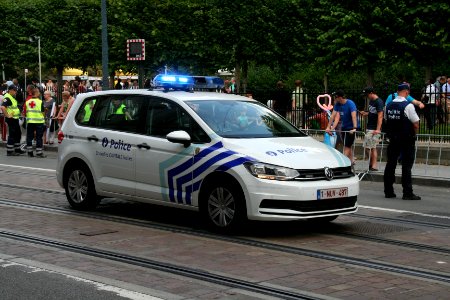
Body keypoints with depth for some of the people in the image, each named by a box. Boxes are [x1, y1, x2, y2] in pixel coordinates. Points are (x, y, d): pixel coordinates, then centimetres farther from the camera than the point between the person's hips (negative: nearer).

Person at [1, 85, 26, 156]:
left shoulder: (12, 98, 15)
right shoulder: (7, 98, -17)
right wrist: (7, 115, -26)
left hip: (15, 118, 10)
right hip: (11, 119, -10)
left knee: (18, 133, 17)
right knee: (12, 135, -6)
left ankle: (17, 149, 26)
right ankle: (9, 151, -1)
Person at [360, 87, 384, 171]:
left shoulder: (379, 102, -12)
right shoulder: (371, 101, 14)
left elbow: (380, 116, -18)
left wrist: (378, 129, -24)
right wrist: (365, 113, 4)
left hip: (375, 129, -9)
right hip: (369, 128, 9)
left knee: (373, 147, -8)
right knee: (368, 147, 9)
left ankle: (374, 166, -5)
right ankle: (371, 164, 16)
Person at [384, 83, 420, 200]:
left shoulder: (389, 106, 4)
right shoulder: (408, 106, -15)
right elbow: (416, 124, -13)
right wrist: (413, 134, 6)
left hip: (393, 138, 6)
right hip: (407, 140, -6)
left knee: (390, 163, 9)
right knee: (406, 165, -2)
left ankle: (388, 191, 13)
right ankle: (407, 193, -2)